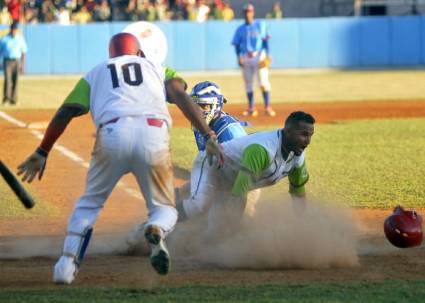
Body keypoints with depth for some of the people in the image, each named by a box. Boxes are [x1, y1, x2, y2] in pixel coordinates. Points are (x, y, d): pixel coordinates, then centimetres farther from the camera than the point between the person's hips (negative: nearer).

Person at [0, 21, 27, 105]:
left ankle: (13, 99, 8)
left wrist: (22, 65, 6)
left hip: (16, 61, 2)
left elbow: (23, 52, 10)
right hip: (7, 60, -2)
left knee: (15, 80, 0)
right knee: (7, 79, -17)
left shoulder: (20, 39, 6)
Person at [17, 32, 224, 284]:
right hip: (154, 135, 0)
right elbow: (182, 97, 11)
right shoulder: (157, 68, 30)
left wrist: (42, 153, 21)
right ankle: (157, 231, -21)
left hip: (112, 134, 0)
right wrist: (209, 136, 3)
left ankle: (68, 263, 4)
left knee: (90, 202, 23)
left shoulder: (95, 73, 30)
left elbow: (65, 112, 19)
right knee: (165, 208, 16)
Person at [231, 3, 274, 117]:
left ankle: (267, 107, -11)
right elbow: (236, 44, 11)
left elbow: (265, 41, 2)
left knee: (264, 82, -12)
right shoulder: (240, 29, 13)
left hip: (259, 56, -3)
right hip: (245, 58, 3)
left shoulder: (260, 25, 7)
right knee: (248, 84, 3)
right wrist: (239, 57, -5)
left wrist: (267, 55, -8)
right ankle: (251, 108, 8)